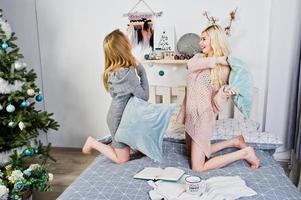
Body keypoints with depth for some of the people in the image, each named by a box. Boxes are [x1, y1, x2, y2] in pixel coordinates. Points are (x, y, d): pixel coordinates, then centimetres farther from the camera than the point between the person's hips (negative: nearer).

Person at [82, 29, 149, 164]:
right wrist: (142, 72, -14)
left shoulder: (112, 70, -3)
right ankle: (93, 143, 13)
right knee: (122, 159, 11)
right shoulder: (127, 73, -30)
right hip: (120, 118, -9)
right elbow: (144, 96, -19)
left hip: (116, 115, 9)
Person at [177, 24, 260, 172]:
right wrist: (216, 60, -18)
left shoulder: (224, 68, -11)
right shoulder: (199, 57, 7)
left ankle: (244, 153, 8)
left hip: (203, 117, -7)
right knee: (196, 153, 23)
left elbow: (217, 102, -12)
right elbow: (191, 64, -19)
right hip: (190, 115, 8)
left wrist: (224, 91, -31)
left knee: (197, 168, -3)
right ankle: (233, 142, 31)